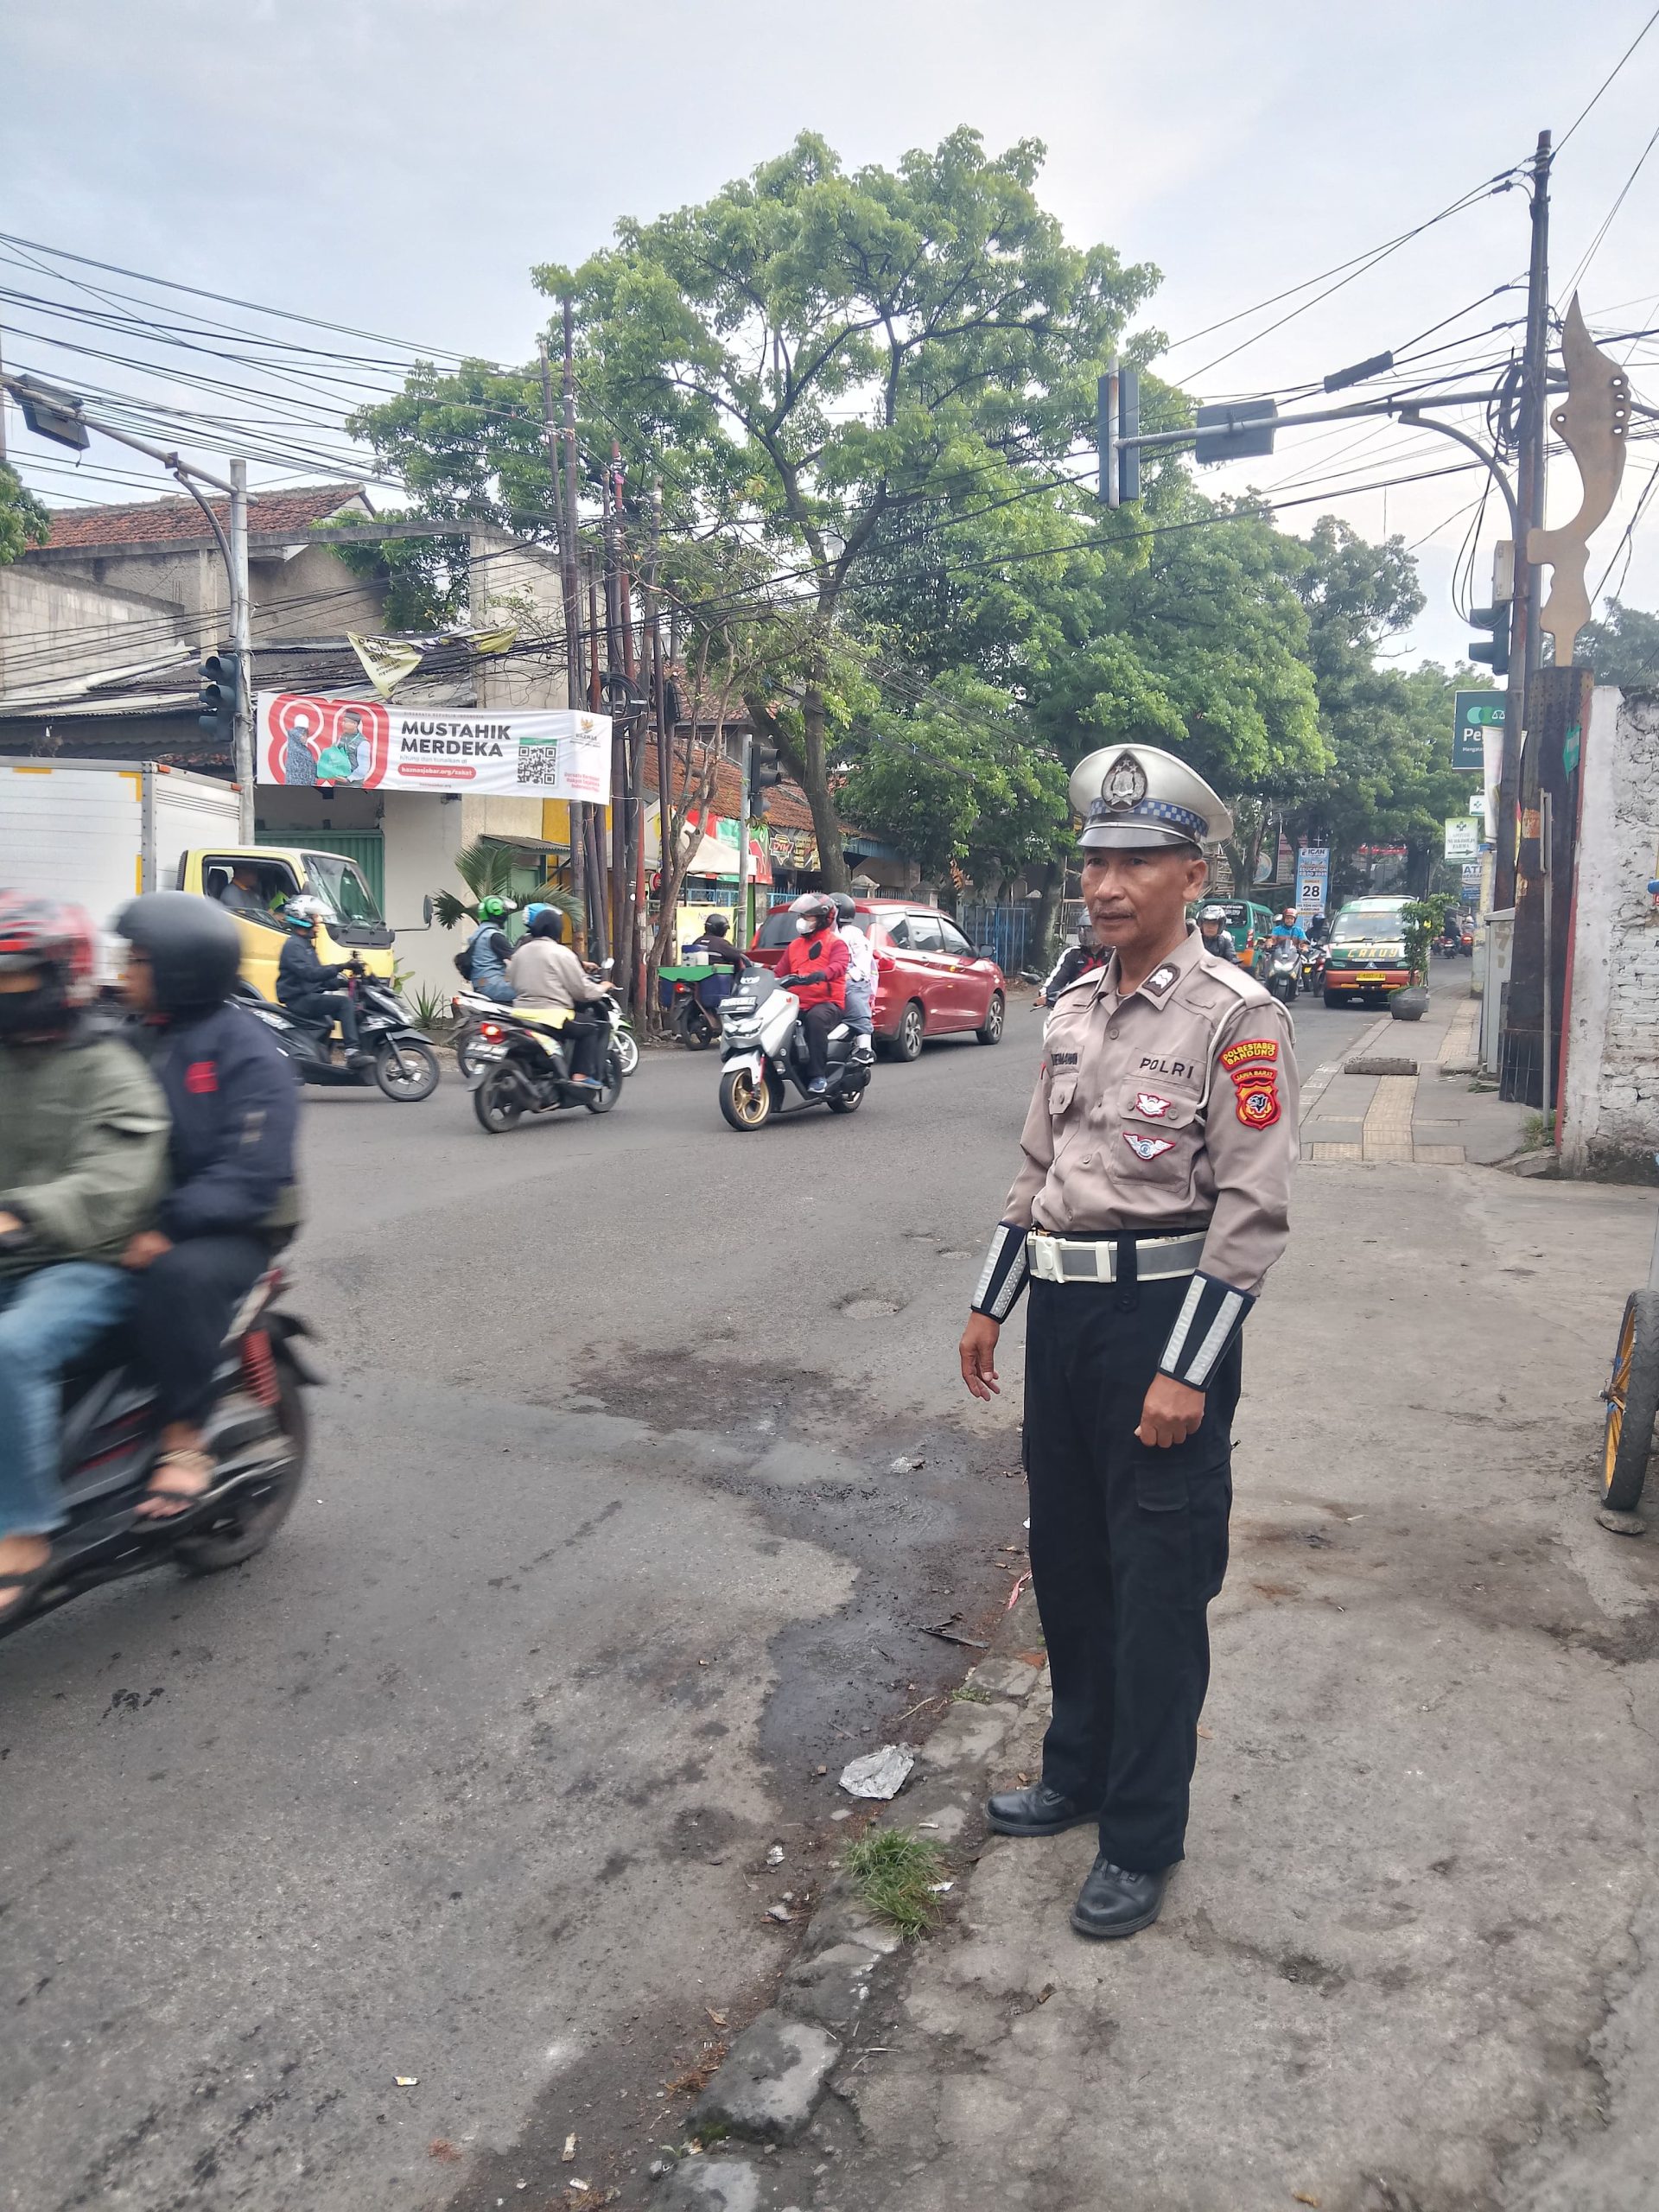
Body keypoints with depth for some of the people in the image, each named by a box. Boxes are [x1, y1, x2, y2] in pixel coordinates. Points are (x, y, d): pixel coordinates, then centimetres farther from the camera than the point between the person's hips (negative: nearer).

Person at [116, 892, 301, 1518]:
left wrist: (168, 1229, -28)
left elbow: (248, 1176, -18)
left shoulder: (247, 1053, -8)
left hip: (227, 1231, -6)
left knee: (176, 1275, -35)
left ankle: (184, 1439, -22)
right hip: (133, 1225, 7)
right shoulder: (134, 1043, 14)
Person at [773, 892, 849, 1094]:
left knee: (816, 1018, -40)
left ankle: (818, 1076, -38)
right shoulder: (794, 945, 26)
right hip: (798, 1005, 6)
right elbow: (779, 972, 22)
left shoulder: (836, 943, 5)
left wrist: (817, 976, -36)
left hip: (828, 1003, -6)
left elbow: (838, 967, -16)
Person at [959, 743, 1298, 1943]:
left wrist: (1187, 1370, -19)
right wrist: (991, 1304, 15)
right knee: (1067, 1562, 18)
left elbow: (1253, 1211, -16)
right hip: (1063, 1311, 7)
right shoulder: (1076, 1013, 10)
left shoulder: (1236, 1017, -12)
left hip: (1164, 1313, -7)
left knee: (1157, 1589, 4)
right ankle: (1078, 1773, 39)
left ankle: (1143, 1841, 22)